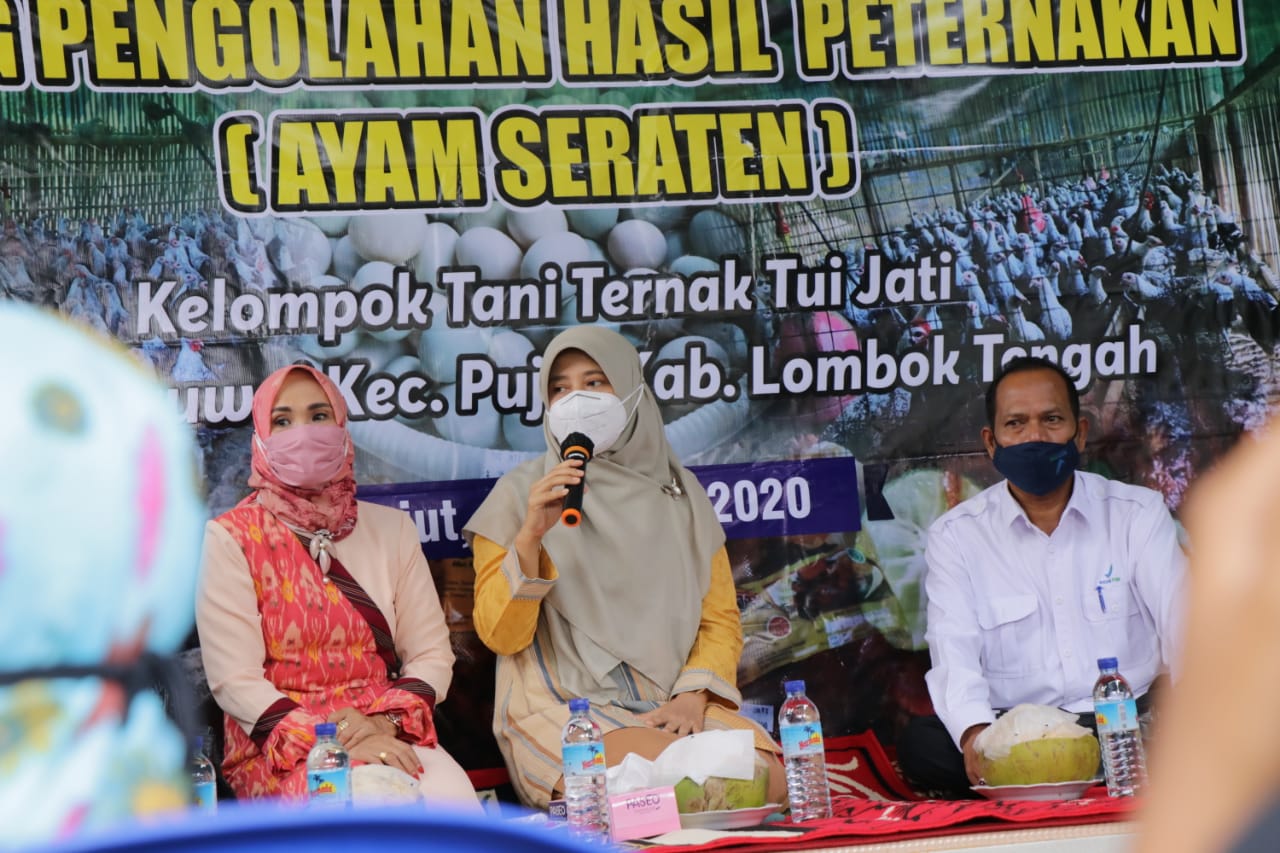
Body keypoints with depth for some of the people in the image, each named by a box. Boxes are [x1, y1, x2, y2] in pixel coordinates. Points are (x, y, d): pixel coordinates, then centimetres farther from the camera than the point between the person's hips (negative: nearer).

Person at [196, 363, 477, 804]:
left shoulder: (391, 528, 13)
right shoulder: (231, 537, 0)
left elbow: (432, 653, 10)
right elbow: (235, 681, -7)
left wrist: (386, 722, -12)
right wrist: (341, 741, -18)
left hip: (388, 732, 4)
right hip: (277, 747, -4)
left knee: (454, 797, -29)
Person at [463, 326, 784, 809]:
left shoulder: (677, 492, 13)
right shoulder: (521, 493, 2)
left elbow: (720, 617, 13)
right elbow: (500, 636, -4)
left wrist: (693, 696, -5)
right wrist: (529, 537, -18)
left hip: (669, 706, 4)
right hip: (562, 710, -4)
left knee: (768, 779, -24)